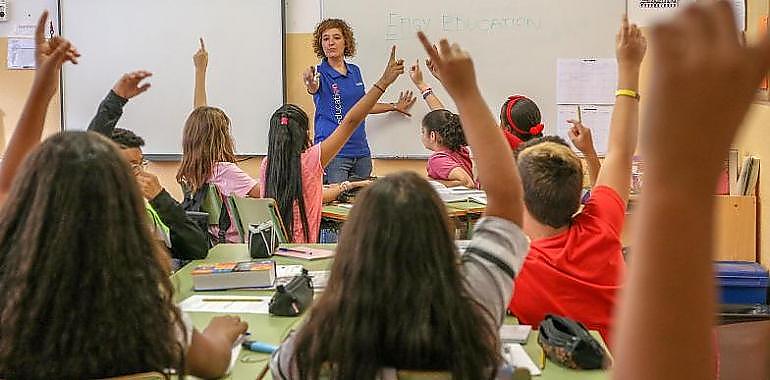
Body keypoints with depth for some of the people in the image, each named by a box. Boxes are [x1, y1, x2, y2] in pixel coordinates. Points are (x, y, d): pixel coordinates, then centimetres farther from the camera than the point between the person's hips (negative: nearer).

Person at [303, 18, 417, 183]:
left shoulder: (355, 71, 12)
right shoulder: (320, 73, -5)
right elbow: (314, 89, -30)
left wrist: (394, 106, 32)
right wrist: (310, 84, -53)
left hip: (361, 151, 6)